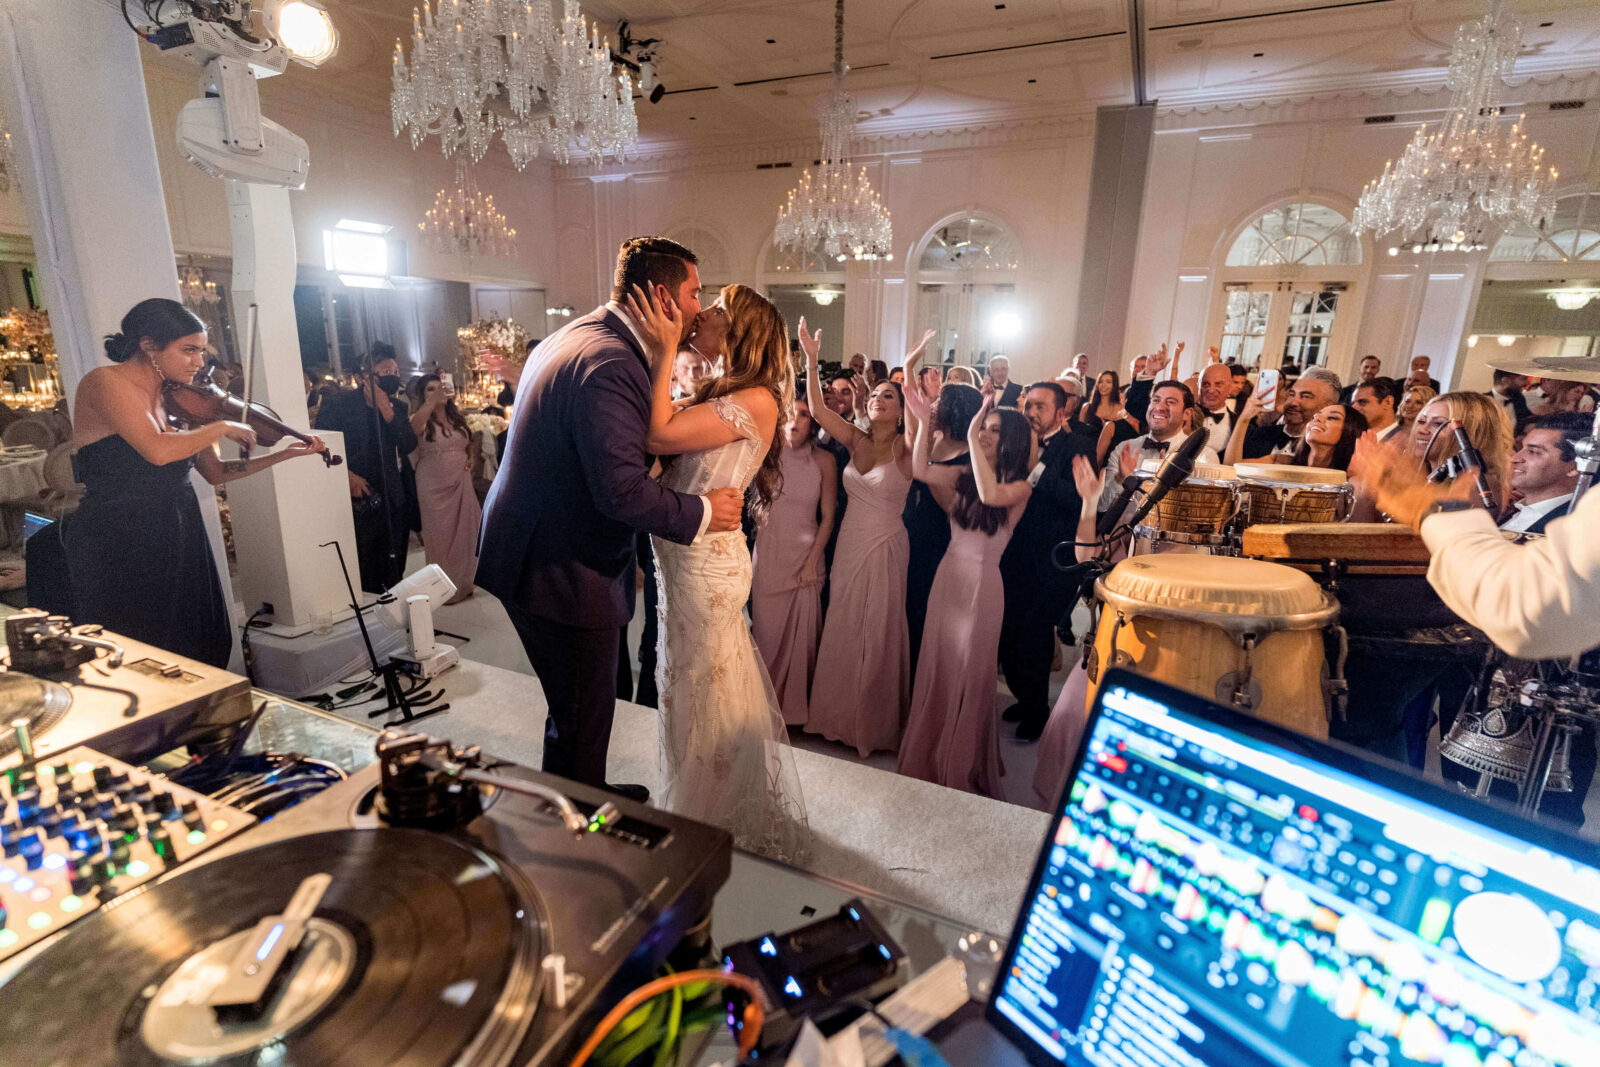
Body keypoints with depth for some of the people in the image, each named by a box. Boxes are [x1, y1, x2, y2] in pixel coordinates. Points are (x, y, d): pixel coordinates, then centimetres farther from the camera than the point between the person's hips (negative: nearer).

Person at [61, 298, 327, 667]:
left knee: (205, 653, 11)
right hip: (119, 551, -6)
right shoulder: (105, 382, -11)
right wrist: (223, 427, -14)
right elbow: (157, 450, -28)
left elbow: (215, 472, 11)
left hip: (180, 544, 6)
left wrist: (286, 453, 5)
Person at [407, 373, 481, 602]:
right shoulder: (423, 421, -5)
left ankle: (463, 582, 24)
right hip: (434, 487, -5)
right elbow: (413, 427, -30)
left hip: (461, 484, 5)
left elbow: (470, 443, 26)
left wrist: (471, 458, 4)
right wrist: (433, 401, -39)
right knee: (440, 535, 2)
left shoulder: (457, 420, 12)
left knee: (464, 531, 9)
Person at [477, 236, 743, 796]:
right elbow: (622, 490, -30)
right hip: (563, 572, -10)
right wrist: (702, 512, -16)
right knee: (581, 717, 9)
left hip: (533, 554, 10)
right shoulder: (610, 362, -24)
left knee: (577, 707, 26)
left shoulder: (572, 336, 10)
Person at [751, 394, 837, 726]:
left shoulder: (823, 460, -1)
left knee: (801, 631, 3)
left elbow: (827, 517, -1)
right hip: (767, 553, 1)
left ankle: (795, 705, 21)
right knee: (767, 629, 6)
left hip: (805, 555, -1)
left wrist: (813, 560, -6)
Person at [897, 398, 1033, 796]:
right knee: (936, 671, 14)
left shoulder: (1020, 487, -9)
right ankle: (929, 759, 33)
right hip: (947, 578, 5)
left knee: (969, 678, 7)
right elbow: (921, 468, -3)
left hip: (982, 585, -5)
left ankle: (963, 769, 27)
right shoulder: (964, 475, 5)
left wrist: (972, 439, -24)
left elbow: (991, 494, -29)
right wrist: (924, 418, -9)